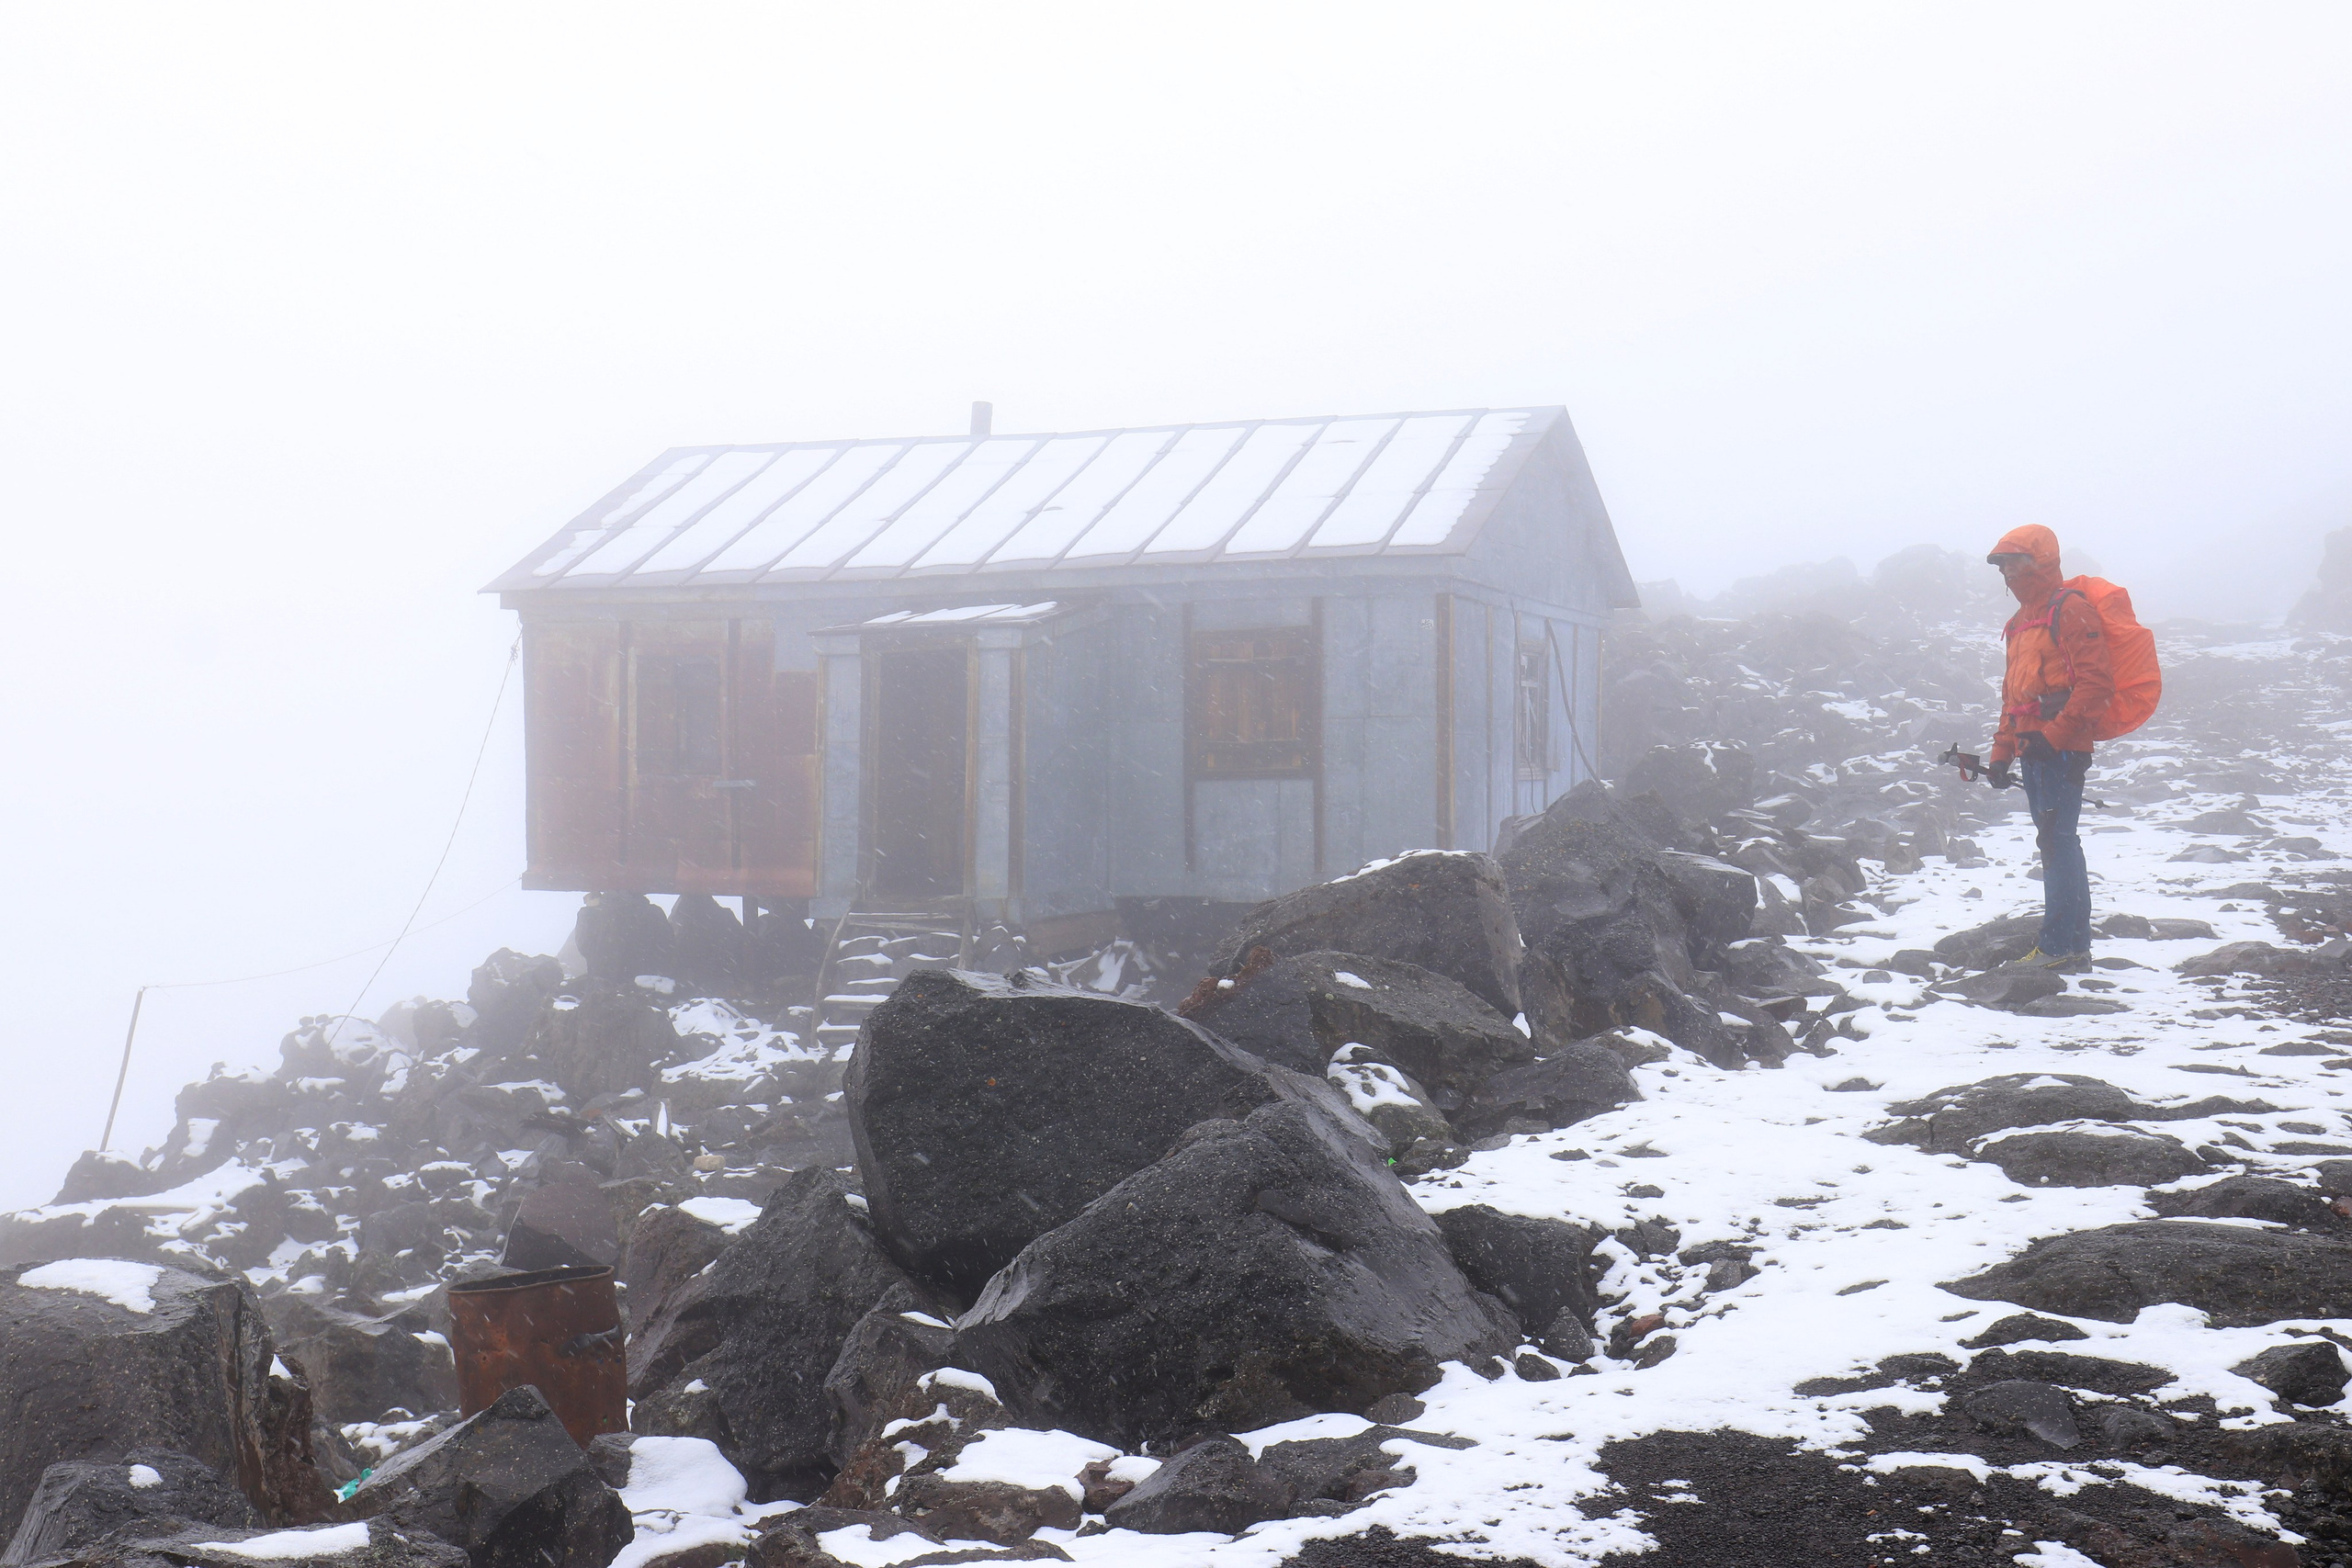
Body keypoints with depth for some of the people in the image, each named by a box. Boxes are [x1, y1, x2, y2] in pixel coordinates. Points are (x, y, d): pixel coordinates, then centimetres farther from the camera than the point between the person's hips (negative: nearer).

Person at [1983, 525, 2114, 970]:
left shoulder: (2070, 609, -7)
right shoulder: (2023, 620, 22)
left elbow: (2096, 681, -16)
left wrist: (2054, 734, -20)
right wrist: (2001, 752, 17)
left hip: (2061, 749, -9)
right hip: (2034, 749, 9)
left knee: (2058, 841, -10)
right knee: (2056, 843, 10)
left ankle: (2059, 946, -10)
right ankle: (2075, 946, 14)